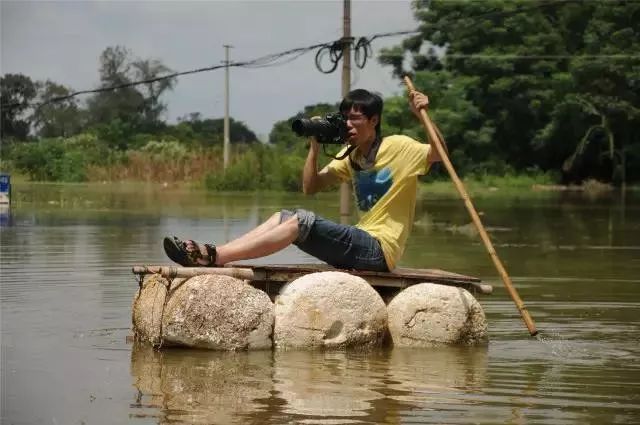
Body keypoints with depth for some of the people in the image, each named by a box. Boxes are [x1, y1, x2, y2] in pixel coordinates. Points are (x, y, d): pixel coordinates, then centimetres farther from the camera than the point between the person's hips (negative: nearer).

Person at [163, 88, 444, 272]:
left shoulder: (398, 148, -5)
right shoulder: (350, 157, 16)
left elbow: (439, 154, -18)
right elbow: (310, 187, 11)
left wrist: (422, 115, -31)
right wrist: (315, 147, 0)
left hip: (379, 249, -8)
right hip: (361, 243, 8)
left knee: (302, 222, -24)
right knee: (285, 216, -1)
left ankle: (214, 257, -31)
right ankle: (213, 254, -16)